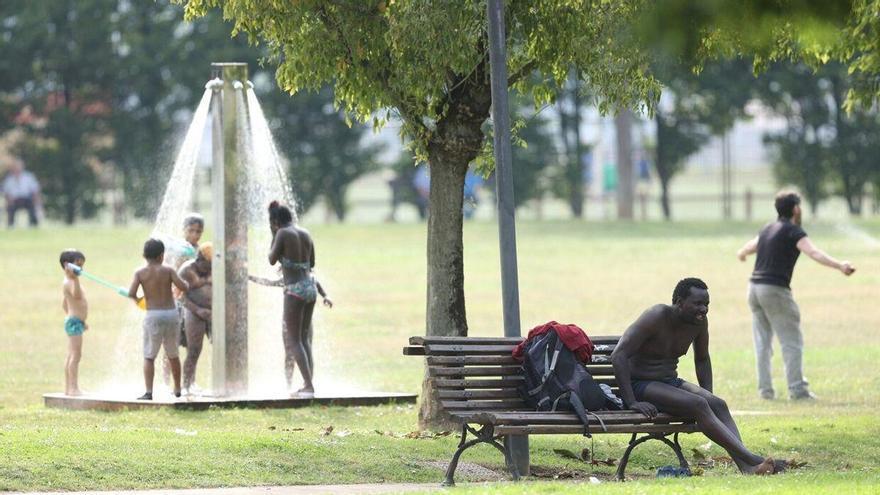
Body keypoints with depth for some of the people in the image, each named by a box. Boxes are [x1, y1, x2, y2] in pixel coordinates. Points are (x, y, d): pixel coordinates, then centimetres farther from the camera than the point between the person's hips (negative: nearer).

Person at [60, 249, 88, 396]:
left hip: (74, 321, 11)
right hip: (75, 322, -11)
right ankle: (73, 387, -18)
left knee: (71, 356, 11)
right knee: (76, 355, -14)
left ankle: (68, 388, 14)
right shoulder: (69, 282, -15)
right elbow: (77, 295, -35)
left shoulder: (71, 282, 17)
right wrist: (75, 278, -42)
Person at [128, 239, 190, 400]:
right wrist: (186, 284, 16)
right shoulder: (167, 270, -1)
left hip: (153, 315, -2)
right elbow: (183, 287, -8)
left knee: (149, 356, 2)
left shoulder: (140, 273, -2)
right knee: (173, 354, 18)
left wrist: (137, 299, 11)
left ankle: (148, 392, -10)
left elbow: (131, 293, -11)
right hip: (171, 313, 2)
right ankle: (177, 389, 28)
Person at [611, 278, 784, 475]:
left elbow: (702, 360, 21)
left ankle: (746, 467, -38)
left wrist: (708, 396, 6)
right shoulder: (656, 317, -19)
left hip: (670, 382, 7)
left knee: (718, 404, -20)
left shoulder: (699, 322, 2)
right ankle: (751, 458, -38)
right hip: (640, 384, -7)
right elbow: (618, 356, -24)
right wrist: (632, 402, -29)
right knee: (697, 405, -30)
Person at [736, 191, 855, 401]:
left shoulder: (768, 229, 17)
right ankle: (797, 389, -9)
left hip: (754, 287, 8)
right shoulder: (793, 231, -8)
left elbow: (750, 246, 38)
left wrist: (742, 254, 62)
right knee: (792, 341, -4)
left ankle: (765, 389, 15)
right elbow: (814, 252, -25)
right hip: (775, 289, -8)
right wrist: (839, 265, -37)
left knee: (762, 342, 13)